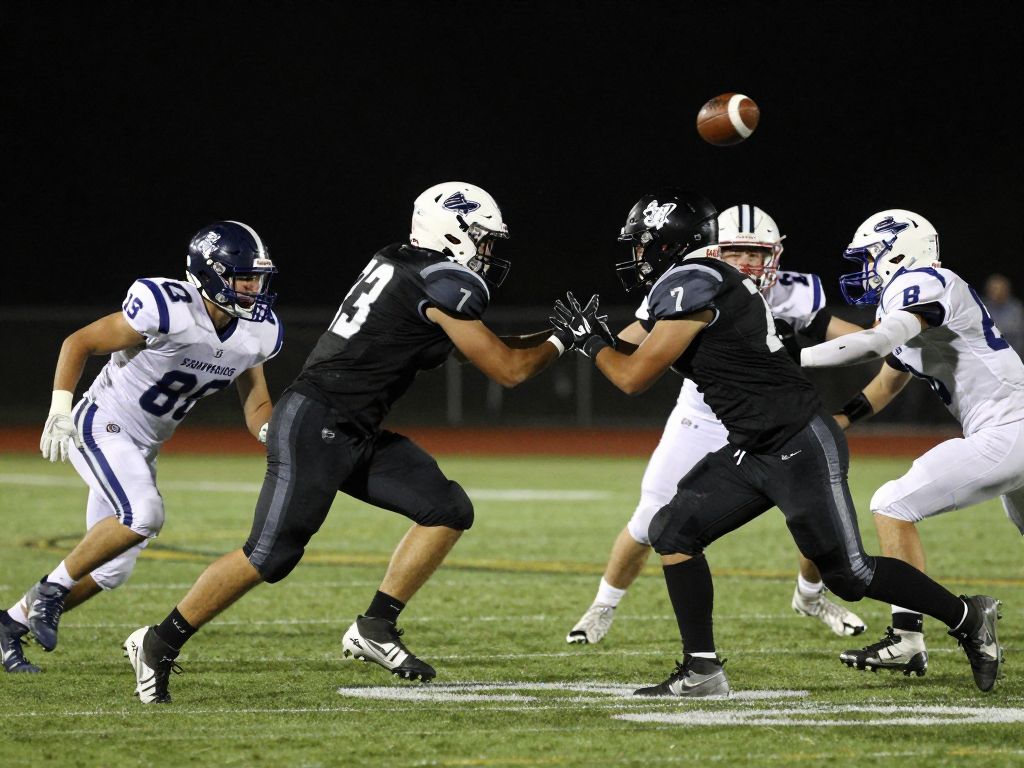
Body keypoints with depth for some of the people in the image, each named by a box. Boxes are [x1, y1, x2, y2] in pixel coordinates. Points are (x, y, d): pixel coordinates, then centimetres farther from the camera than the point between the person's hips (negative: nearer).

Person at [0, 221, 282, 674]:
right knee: (143, 515, -30)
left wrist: (271, 431, -18)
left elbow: (256, 407, 5)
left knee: (112, 568, 7)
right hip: (102, 427, -8)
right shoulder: (167, 311, -26)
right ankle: (52, 589, -11)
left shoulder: (256, 335, -5)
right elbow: (78, 343, -16)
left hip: (143, 447, 8)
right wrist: (60, 407, -24)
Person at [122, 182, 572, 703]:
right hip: (314, 426, -10)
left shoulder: (404, 265, 13)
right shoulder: (442, 285, -14)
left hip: (356, 435, 10)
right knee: (270, 556, -10)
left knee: (448, 511, 3)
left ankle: (375, 628, 6)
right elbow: (507, 370, -7)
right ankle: (158, 644, 3)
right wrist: (560, 342, 8)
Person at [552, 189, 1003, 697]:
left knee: (848, 574, -1)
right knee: (673, 531, 2)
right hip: (753, 451, 10)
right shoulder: (700, 281, 12)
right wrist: (604, 340, 20)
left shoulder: (693, 284, -17)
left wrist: (591, 342, 4)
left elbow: (634, 378, -12)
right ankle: (700, 671, 4)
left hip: (800, 449, -10)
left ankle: (968, 619, 16)